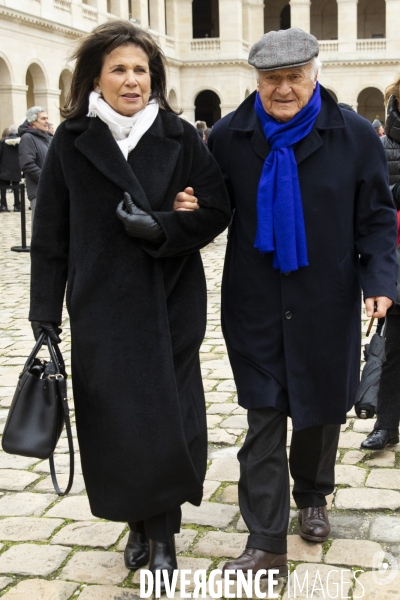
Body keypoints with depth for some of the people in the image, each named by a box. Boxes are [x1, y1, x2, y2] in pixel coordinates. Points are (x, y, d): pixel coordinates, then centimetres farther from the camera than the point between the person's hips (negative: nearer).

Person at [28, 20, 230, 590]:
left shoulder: (180, 137, 0)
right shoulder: (72, 142, 1)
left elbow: (217, 211, -2)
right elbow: (51, 237, 1)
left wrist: (156, 227, -18)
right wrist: (45, 318, -2)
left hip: (171, 307, 0)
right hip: (101, 311, 1)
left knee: (167, 420, 2)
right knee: (115, 423, 5)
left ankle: (163, 532, 21)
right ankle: (139, 522, 29)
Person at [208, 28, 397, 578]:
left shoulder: (355, 136, -3)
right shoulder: (228, 136, -1)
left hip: (327, 304, 1)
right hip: (255, 304, 0)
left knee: (321, 408, 16)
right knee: (262, 420, 0)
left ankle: (312, 497, 44)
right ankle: (267, 544, 10)